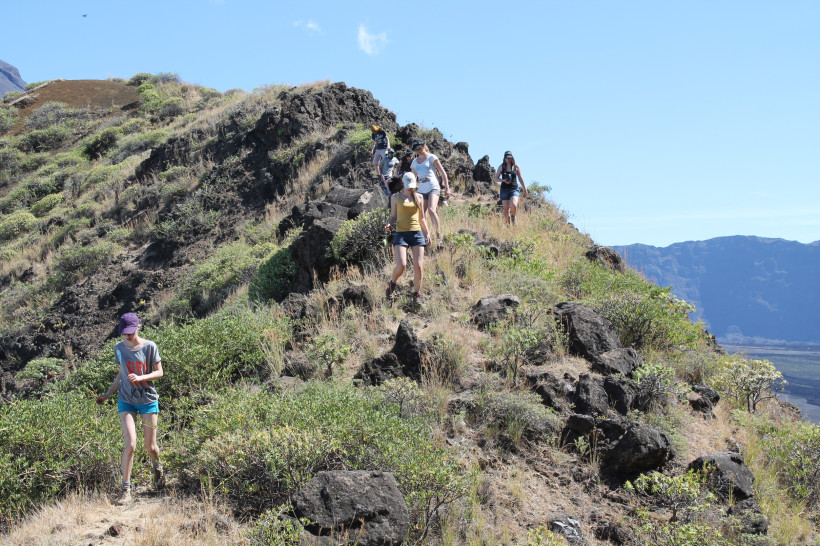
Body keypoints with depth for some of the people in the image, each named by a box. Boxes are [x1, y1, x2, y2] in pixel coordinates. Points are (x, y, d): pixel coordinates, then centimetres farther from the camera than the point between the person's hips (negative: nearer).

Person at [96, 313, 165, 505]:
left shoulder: (149, 347, -6)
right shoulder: (119, 348, 3)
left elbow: (159, 372, -3)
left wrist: (140, 377, -20)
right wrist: (107, 394, 13)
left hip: (148, 399, -1)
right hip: (126, 401, 1)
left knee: (150, 446, 5)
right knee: (130, 444, -13)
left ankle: (158, 468, 40)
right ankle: (126, 489, -7)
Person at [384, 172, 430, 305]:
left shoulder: (418, 197, 14)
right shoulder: (396, 197, 8)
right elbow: (393, 217, 10)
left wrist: (427, 232, 9)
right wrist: (388, 224, -12)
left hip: (417, 233, 2)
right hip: (401, 234, -2)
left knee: (418, 266, -7)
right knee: (401, 265, -17)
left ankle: (417, 293, 9)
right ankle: (393, 283, 14)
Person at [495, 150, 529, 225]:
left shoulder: (516, 166, 5)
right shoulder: (501, 167, 4)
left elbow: (520, 179, 13)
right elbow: (496, 178, 5)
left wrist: (525, 190, 17)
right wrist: (504, 180, -14)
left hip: (514, 189, -1)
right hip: (504, 190, 1)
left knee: (513, 205, -25)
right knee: (506, 210, -2)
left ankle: (513, 216, 5)